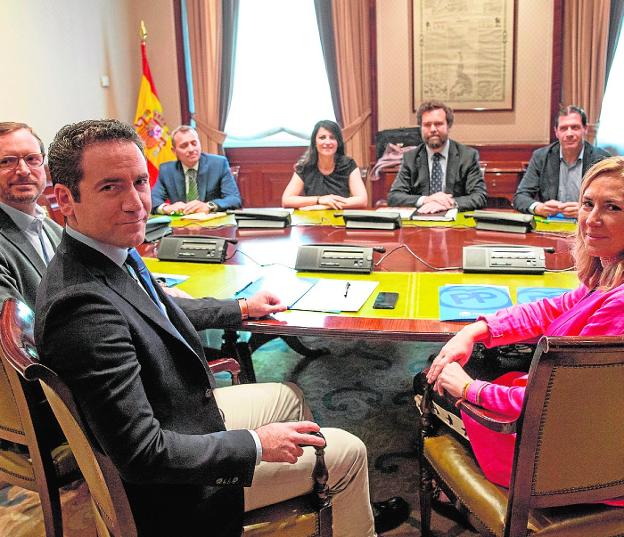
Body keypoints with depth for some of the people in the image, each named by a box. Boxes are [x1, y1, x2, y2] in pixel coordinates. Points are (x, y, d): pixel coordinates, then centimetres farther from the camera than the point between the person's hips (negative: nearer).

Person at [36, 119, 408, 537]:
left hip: (187, 409, 9)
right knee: (349, 454, 4)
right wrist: (257, 444, -22)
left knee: (288, 396, 28)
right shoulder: (84, 305, -36)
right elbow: (142, 454, -32)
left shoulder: (114, 254, -6)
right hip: (174, 489, -9)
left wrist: (243, 308, 21)